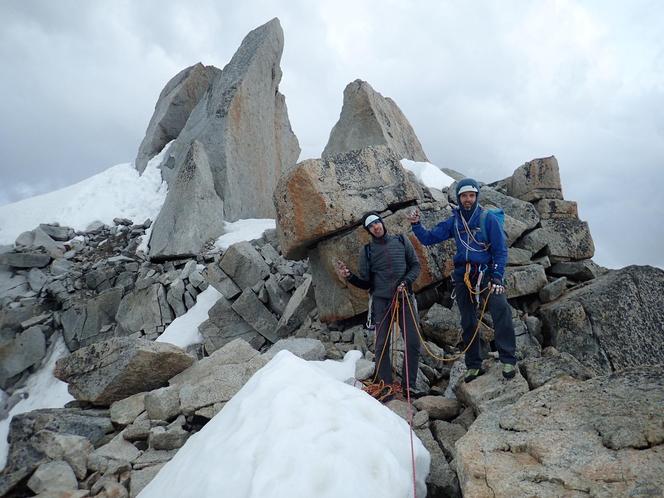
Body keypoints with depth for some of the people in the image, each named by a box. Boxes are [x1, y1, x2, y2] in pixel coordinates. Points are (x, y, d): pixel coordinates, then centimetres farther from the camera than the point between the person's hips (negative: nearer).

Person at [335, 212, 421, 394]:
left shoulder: (401, 241, 7)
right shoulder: (367, 251, 4)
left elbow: (415, 265, 10)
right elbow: (365, 283, 6)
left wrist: (406, 282, -8)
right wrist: (349, 277, -12)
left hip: (404, 298, 1)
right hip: (381, 300, -1)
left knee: (413, 343, -1)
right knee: (382, 344, -1)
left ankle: (409, 385, 12)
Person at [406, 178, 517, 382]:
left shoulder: (488, 218, -2)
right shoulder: (453, 222, 8)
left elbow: (501, 249, -4)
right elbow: (429, 238, 11)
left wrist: (497, 277, -13)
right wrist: (416, 225, -6)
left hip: (486, 273, -4)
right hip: (462, 276, 4)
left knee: (501, 309, -28)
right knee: (468, 323, 9)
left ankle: (508, 360, -19)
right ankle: (474, 366, 21)